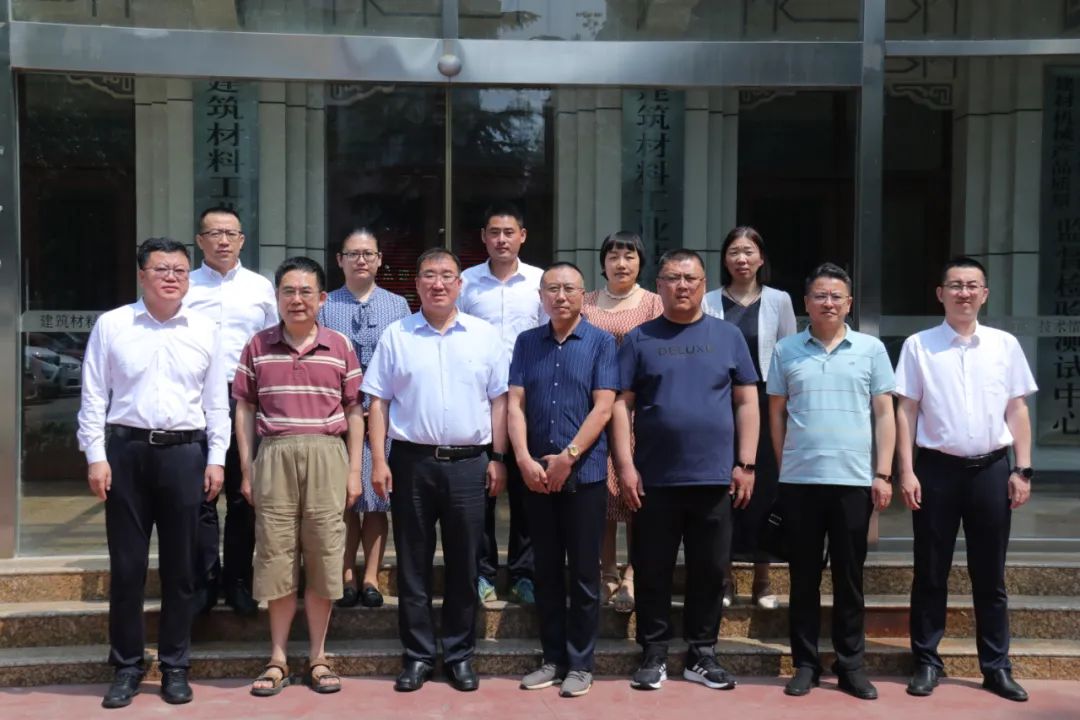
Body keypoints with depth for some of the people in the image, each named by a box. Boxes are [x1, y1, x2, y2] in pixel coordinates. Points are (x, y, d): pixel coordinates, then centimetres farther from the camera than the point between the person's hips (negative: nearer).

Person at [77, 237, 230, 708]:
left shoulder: (205, 330, 6)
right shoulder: (111, 325, 1)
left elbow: (216, 401, 8)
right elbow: (94, 396, 1)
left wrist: (216, 459, 3)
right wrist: (96, 456, -5)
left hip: (184, 452, 1)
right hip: (126, 449, -1)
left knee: (180, 565, 7)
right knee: (126, 565, 5)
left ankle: (175, 665, 19)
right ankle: (127, 666, 18)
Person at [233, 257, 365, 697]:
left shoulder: (340, 347, 6)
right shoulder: (258, 346, 6)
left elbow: (354, 412, 7)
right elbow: (245, 410, 8)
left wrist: (354, 471, 2)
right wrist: (246, 470, 3)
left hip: (327, 456, 0)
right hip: (274, 456, 0)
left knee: (324, 556, 4)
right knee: (275, 556, 4)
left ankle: (317, 657, 17)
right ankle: (277, 659, 16)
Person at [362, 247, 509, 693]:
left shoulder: (485, 335, 5)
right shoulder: (395, 336, 5)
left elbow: (499, 401, 6)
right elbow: (379, 402, 4)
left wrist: (498, 459, 0)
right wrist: (378, 460, -3)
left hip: (469, 462, 0)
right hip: (412, 460, 0)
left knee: (464, 565, 7)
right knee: (413, 565, 6)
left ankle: (460, 655, 19)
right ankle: (418, 655, 17)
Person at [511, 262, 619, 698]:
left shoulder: (601, 342, 0)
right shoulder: (526, 343, 8)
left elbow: (603, 407, -8)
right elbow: (515, 403, 2)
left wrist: (568, 457, -14)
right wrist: (524, 458, -11)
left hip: (584, 473, -3)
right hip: (536, 475, 3)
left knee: (583, 574, 3)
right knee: (546, 571, 10)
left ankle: (580, 664, 13)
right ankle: (553, 659, 21)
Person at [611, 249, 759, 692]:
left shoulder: (728, 336, 8)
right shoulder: (639, 338, 4)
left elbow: (746, 403, 7)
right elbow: (621, 404, 1)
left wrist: (745, 464, 0)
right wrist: (625, 465, -6)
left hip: (714, 478, 1)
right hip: (654, 478, -1)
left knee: (709, 572, 8)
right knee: (652, 572, 6)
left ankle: (701, 655, 21)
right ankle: (653, 655, 18)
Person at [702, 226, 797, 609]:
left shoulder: (778, 301, 4)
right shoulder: (709, 302, 3)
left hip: (764, 403, 0)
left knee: (764, 485, 2)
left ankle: (762, 579, 14)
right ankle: (724, 576, 13)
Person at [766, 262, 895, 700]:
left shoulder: (871, 349, 5)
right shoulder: (786, 351, 6)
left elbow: (884, 413, 5)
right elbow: (776, 412, 9)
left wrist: (883, 474, -1)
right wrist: (783, 467, 5)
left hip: (854, 481, 0)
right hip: (799, 481, 0)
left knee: (849, 577, 7)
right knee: (804, 576, 8)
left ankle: (851, 664, 18)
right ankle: (805, 663, 17)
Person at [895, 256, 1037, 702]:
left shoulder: (1005, 345, 6)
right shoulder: (918, 346, 0)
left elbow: (1017, 410, 7)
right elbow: (906, 411, 0)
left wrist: (1022, 470, 2)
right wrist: (906, 471, -6)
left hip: (992, 469, 2)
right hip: (937, 468, -1)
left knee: (990, 576, 10)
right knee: (931, 574, 6)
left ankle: (996, 667, 19)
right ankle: (927, 663, 17)